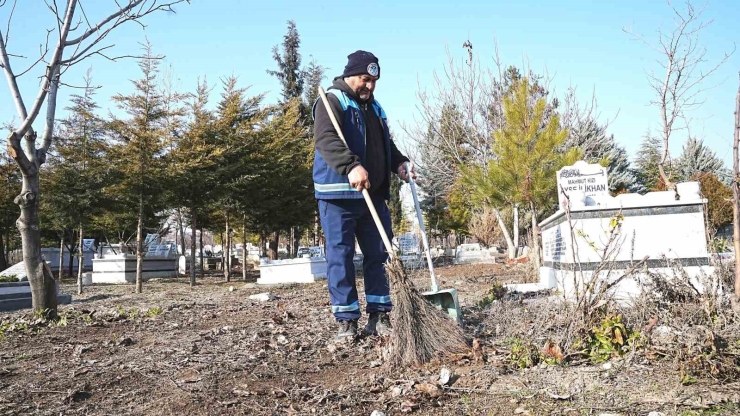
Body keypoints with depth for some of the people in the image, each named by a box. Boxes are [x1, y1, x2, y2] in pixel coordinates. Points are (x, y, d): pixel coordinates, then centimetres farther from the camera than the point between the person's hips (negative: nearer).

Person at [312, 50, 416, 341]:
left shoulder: (374, 107, 22)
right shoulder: (332, 101, -4)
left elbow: (386, 145, 30)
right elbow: (326, 139, -22)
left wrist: (400, 163, 10)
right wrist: (351, 166, -37)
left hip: (374, 194, 8)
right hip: (339, 194, -7)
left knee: (377, 254, 7)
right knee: (341, 256, -3)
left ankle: (378, 317, 16)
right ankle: (346, 320, 5)